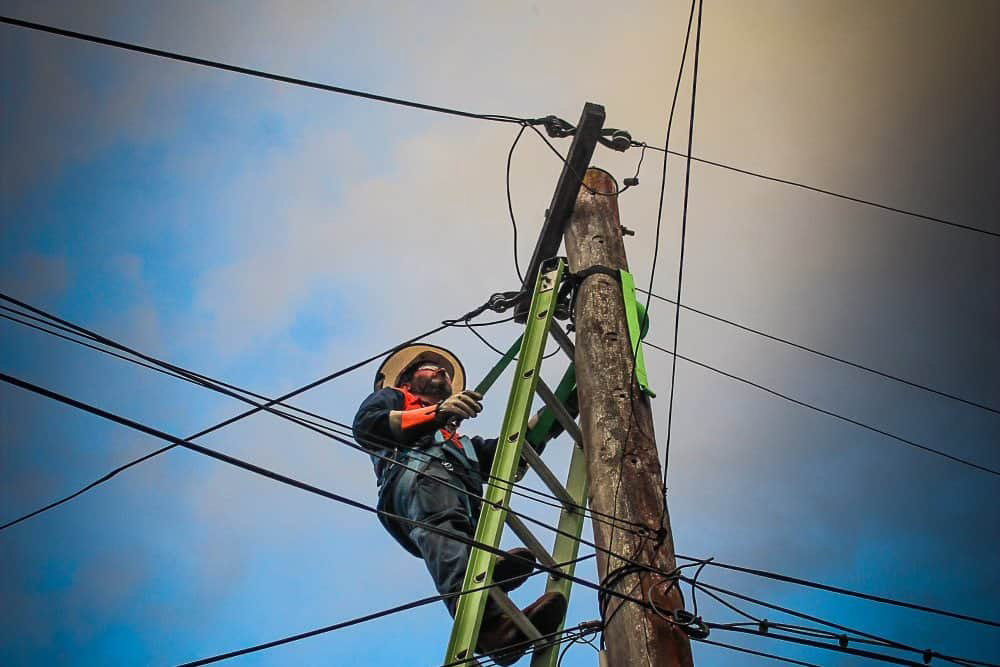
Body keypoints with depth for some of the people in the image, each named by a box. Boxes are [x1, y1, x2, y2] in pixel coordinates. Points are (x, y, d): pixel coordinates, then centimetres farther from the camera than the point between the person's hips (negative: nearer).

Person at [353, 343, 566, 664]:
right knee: (442, 523, -39)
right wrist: (437, 413, 0)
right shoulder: (390, 398, 37)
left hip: (465, 498, 5)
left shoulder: (462, 441, 51)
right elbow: (365, 425, 12)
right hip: (417, 470, -5)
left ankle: (497, 632, -61)